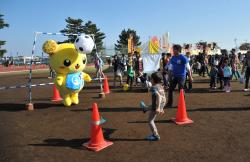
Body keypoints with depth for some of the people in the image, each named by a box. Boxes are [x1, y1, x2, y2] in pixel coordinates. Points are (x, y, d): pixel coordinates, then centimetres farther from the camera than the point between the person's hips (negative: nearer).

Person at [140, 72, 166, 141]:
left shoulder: (153, 87, -19)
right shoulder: (161, 87, 7)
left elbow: (158, 96, -34)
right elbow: (164, 98, 12)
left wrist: (158, 108, -38)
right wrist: (161, 108, 21)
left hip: (156, 106, -8)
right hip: (161, 106, 8)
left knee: (150, 120, 4)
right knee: (150, 107, 38)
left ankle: (156, 135, 5)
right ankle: (145, 108, 70)